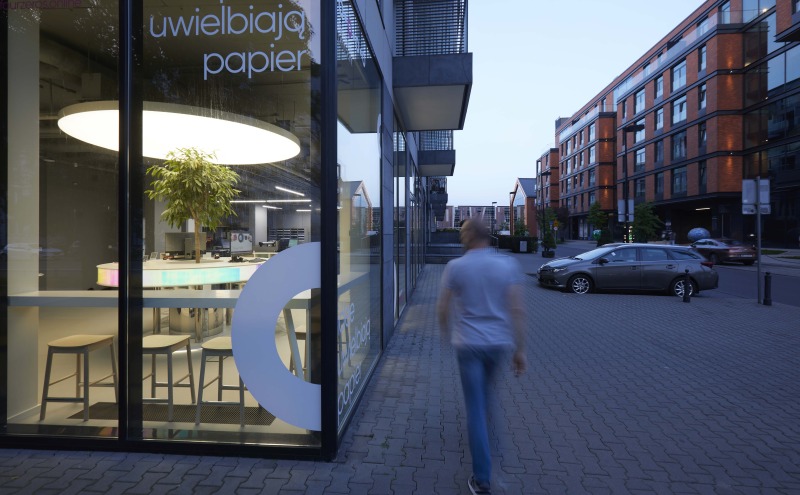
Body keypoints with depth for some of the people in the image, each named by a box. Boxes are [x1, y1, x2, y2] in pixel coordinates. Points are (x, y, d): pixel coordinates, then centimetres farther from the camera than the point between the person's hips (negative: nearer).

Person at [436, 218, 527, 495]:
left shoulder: (455, 267, -8)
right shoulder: (508, 264, -4)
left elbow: (442, 308, -2)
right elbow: (517, 310, -7)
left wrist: (446, 332, 18)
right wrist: (520, 349, 0)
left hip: (468, 344, -3)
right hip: (499, 343, 3)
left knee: (475, 407, 3)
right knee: (485, 393, 28)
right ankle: (481, 432, 52)